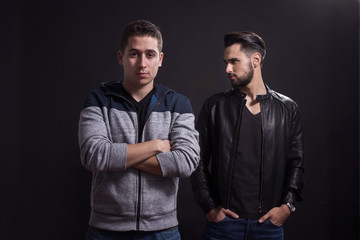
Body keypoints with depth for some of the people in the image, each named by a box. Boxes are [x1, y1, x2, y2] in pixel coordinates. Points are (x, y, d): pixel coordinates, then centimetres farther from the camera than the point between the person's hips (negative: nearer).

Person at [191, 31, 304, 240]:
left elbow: (296, 162, 6)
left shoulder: (287, 109, 4)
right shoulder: (214, 106, 2)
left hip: (270, 222, 1)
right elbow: (199, 160, 2)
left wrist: (287, 205, -3)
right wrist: (209, 207, -4)